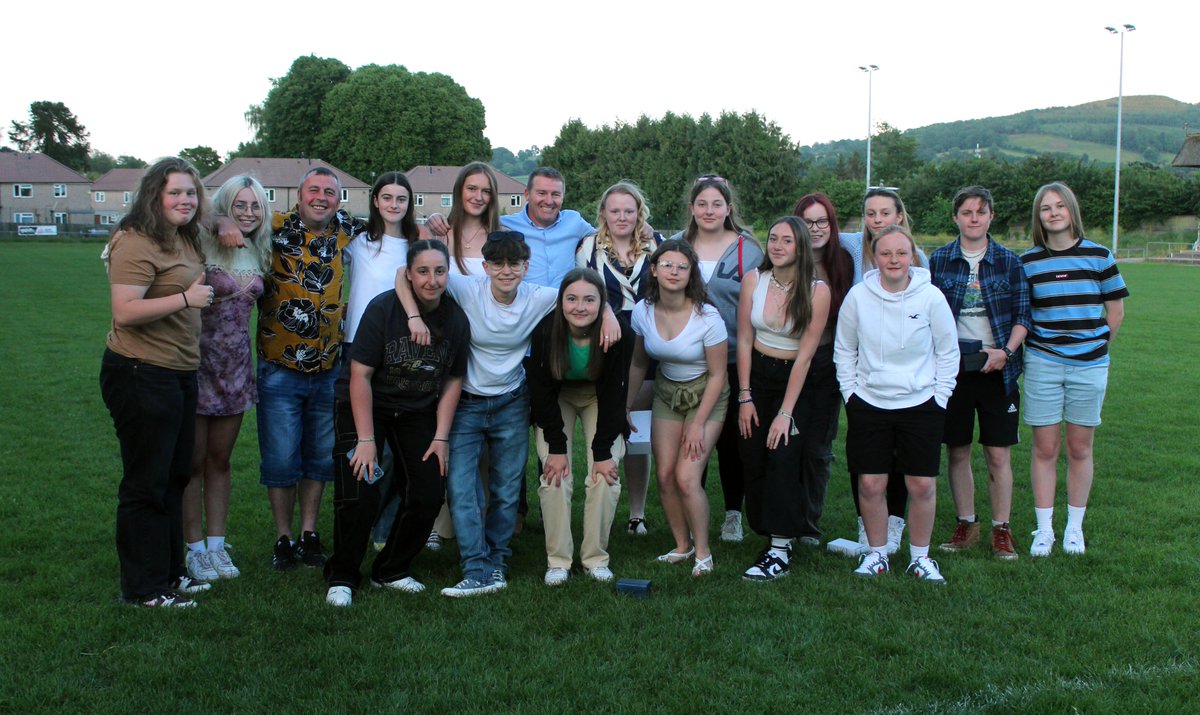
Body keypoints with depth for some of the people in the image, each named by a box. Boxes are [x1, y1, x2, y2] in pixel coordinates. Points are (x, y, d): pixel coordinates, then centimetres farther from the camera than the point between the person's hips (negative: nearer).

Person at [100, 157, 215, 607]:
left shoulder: (185, 240, 14)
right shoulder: (136, 244, -16)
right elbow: (125, 311, -25)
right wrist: (186, 298, -24)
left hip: (179, 374, 10)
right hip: (141, 375, -10)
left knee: (175, 477, 17)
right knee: (146, 483, -1)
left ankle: (169, 573, 30)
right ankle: (143, 588, 11)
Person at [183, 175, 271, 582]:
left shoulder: (258, 253, 8)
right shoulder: (202, 247, -11)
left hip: (235, 365, 6)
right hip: (198, 362, -5)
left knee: (220, 460, 12)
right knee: (194, 461, 3)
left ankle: (217, 546, 20)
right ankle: (195, 550, 12)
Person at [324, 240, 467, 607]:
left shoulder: (456, 319, -8)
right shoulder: (382, 309, -20)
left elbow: (453, 380, 2)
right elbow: (360, 374, -18)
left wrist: (441, 437, -4)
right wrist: (366, 439, -20)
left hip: (418, 412, 4)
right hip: (365, 407, -4)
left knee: (428, 496, -4)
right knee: (360, 492, -16)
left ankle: (391, 571, 18)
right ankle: (341, 577, 5)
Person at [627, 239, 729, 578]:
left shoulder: (707, 317, -23)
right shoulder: (643, 311, -9)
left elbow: (717, 375, -15)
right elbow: (638, 363, 7)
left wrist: (698, 425, -16)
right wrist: (625, 407, 10)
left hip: (705, 396, -4)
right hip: (666, 393, 4)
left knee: (686, 478, -14)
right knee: (664, 476, -2)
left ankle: (702, 551, 6)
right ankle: (682, 545, 18)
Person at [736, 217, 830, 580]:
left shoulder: (816, 291, -14)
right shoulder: (753, 280, -5)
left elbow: (805, 355, -14)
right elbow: (744, 340, 0)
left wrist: (785, 412, -16)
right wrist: (745, 397, -4)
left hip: (795, 380, -3)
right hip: (757, 375, 3)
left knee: (783, 457, -14)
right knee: (753, 459, 0)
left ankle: (780, 550, -10)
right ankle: (770, 533, 14)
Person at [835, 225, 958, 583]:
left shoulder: (931, 297, -7)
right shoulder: (858, 296, -4)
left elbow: (948, 352, 4)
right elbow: (843, 350, 8)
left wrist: (939, 397, 0)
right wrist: (850, 392, 2)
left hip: (921, 405, -1)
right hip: (869, 404, 1)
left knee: (922, 486, 2)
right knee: (870, 484, 2)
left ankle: (920, 556, 20)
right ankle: (876, 553, 20)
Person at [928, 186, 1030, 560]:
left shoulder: (1009, 261, 2)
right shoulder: (939, 260, 4)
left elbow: (1022, 314, 3)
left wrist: (1006, 351, -11)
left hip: (996, 370, -1)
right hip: (952, 369, 1)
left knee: (999, 455, 1)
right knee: (957, 452, 7)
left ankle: (1001, 530, 13)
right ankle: (966, 525, 20)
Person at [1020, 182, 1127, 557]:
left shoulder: (1099, 256, 1)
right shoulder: (1028, 261, 1)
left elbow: (1116, 311, 7)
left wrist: (1094, 348, 9)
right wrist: (1039, 348, 1)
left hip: (1089, 367, 0)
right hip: (1042, 365, 0)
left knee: (1080, 448, 8)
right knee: (1045, 448, 2)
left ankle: (1075, 527, 20)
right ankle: (1044, 529, 12)